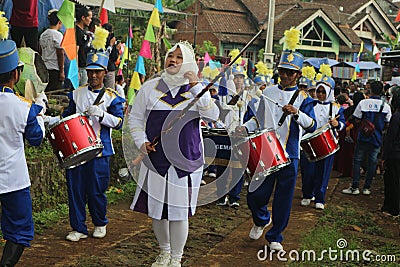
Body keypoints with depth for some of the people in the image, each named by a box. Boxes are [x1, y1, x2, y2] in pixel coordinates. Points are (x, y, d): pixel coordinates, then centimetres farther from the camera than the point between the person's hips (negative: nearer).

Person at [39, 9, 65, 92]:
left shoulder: (43, 34, 10)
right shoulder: (58, 35, -11)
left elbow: (41, 52, 14)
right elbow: (60, 54, -13)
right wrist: (62, 71, -11)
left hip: (44, 69, 8)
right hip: (55, 69, -8)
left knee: (45, 92, 12)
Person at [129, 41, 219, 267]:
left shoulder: (197, 90, 3)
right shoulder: (150, 87, 6)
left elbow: (214, 115, -14)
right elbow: (135, 117, 13)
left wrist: (195, 86, -18)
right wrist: (141, 141, -2)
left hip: (186, 160, -2)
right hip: (156, 158, 2)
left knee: (179, 210, 2)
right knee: (157, 208, 10)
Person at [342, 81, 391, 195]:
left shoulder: (363, 103, -9)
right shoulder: (386, 106, -4)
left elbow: (357, 120, -6)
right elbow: (387, 124, 2)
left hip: (363, 136, -1)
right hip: (377, 138, 2)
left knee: (357, 160, 6)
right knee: (372, 162, 9)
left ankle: (355, 187, 6)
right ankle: (367, 187, 13)